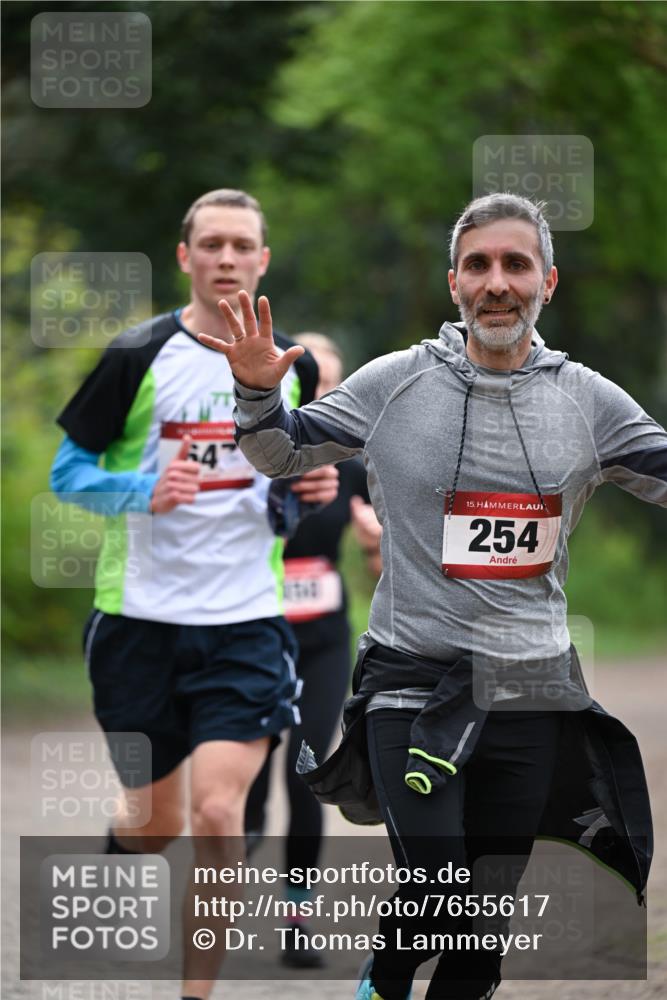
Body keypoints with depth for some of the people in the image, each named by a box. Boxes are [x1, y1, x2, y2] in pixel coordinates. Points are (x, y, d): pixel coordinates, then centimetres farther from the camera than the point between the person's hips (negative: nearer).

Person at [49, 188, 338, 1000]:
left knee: (216, 813, -16)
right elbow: (67, 471, -2)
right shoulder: (137, 358, -5)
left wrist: (311, 493, -2)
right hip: (142, 618, -1)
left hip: (246, 620, 1)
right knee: (154, 826, 8)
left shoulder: (291, 368, 7)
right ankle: (113, 849, 46)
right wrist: (143, 492, -20)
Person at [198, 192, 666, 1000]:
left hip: (532, 692, 3)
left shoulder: (589, 400, 1)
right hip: (412, 682, -2)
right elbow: (281, 455, 8)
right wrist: (257, 394, -12)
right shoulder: (395, 383, -2)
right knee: (433, 892, -15)